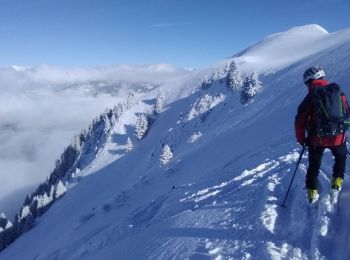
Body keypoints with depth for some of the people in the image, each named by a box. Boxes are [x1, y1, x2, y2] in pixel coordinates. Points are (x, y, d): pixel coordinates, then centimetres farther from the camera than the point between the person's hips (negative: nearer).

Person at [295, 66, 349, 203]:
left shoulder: (310, 97, -8)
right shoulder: (339, 92, 2)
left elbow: (300, 121, -8)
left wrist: (301, 139, 5)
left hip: (316, 139, -2)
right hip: (338, 137, 2)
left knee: (314, 165, 19)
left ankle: (312, 191, 19)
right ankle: (337, 181, 31)